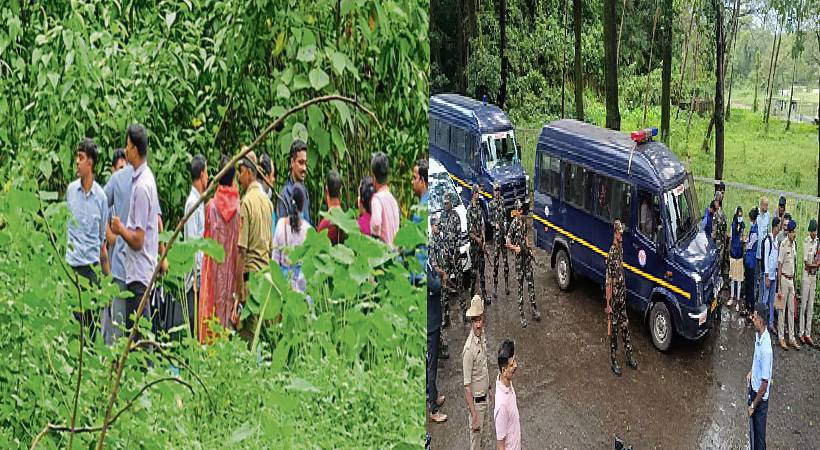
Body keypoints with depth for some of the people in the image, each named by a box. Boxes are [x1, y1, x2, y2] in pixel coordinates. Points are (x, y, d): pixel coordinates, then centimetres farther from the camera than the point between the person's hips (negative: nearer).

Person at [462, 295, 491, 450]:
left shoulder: (483, 335, -4)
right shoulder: (469, 349, -29)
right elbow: (467, 386, -25)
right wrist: (474, 414, -24)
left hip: (485, 398, 8)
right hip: (476, 401, -8)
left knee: (482, 434, 24)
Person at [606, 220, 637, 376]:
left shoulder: (621, 248, 3)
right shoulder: (611, 254, -22)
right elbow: (608, 282, -21)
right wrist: (608, 304, -19)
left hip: (622, 295, 8)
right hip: (614, 297, -8)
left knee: (625, 326, 17)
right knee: (614, 329, 4)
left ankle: (629, 356, 29)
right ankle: (614, 361, 15)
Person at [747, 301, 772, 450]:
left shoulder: (766, 349, -32)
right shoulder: (758, 335, -6)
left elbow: (765, 383, -26)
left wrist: (753, 405, -18)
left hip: (761, 397, -8)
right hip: (753, 387, 9)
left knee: (759, 436, 8)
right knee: (753, 430, 25)